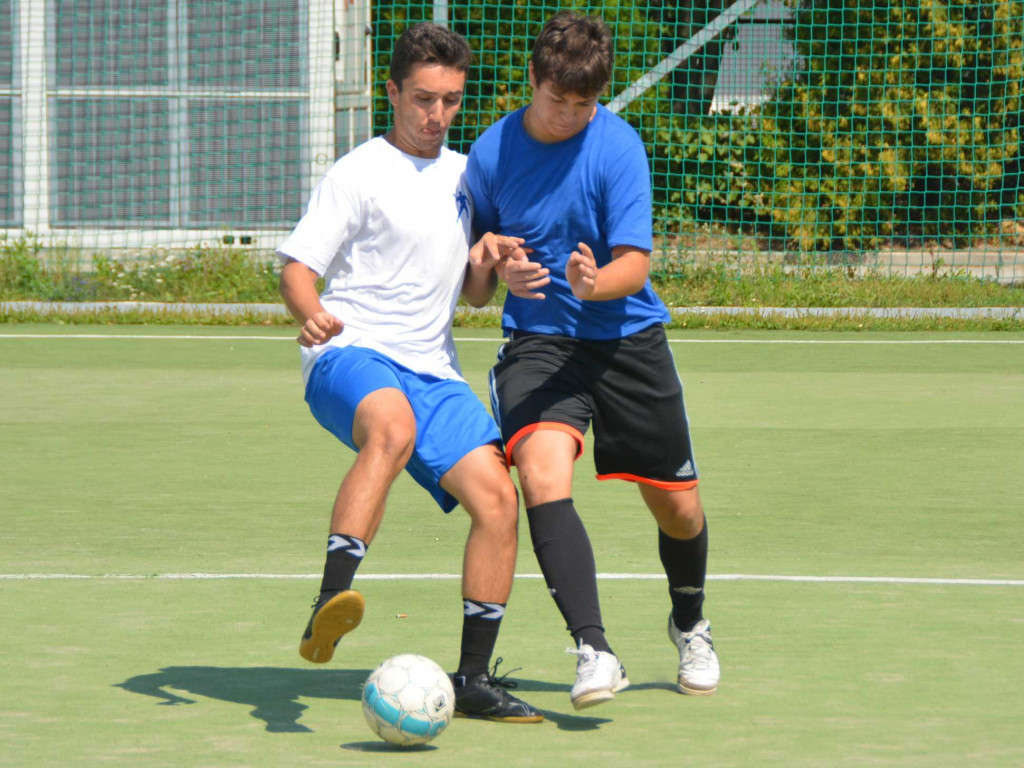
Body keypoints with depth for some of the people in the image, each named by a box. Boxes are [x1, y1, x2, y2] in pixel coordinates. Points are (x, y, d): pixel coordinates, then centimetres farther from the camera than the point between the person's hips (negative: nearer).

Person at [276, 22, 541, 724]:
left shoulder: (463, 175, 19)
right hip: (352, 353, -6)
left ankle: (474, 679, -2)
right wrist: (313, 315, -26)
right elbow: (298, 267, -4)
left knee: (497, 498, -11)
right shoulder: (359, 175, 1)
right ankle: (329, 607, -49)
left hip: (432, 371, 6)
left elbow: (476, 295, 25)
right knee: (392, 427, -40)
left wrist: (486, 259, 2)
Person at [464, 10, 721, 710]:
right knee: (543, 474, -28)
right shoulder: (492, 153, -4)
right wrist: (499, 269, -13)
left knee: (677, 505, 7)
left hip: (628, 338, 0)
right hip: (538, 339, 0)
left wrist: (592, 284, -38)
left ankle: (690, 625, 41)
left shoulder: (618, 145, -11)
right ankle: (595, 652, -33)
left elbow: (634, 264, -16)